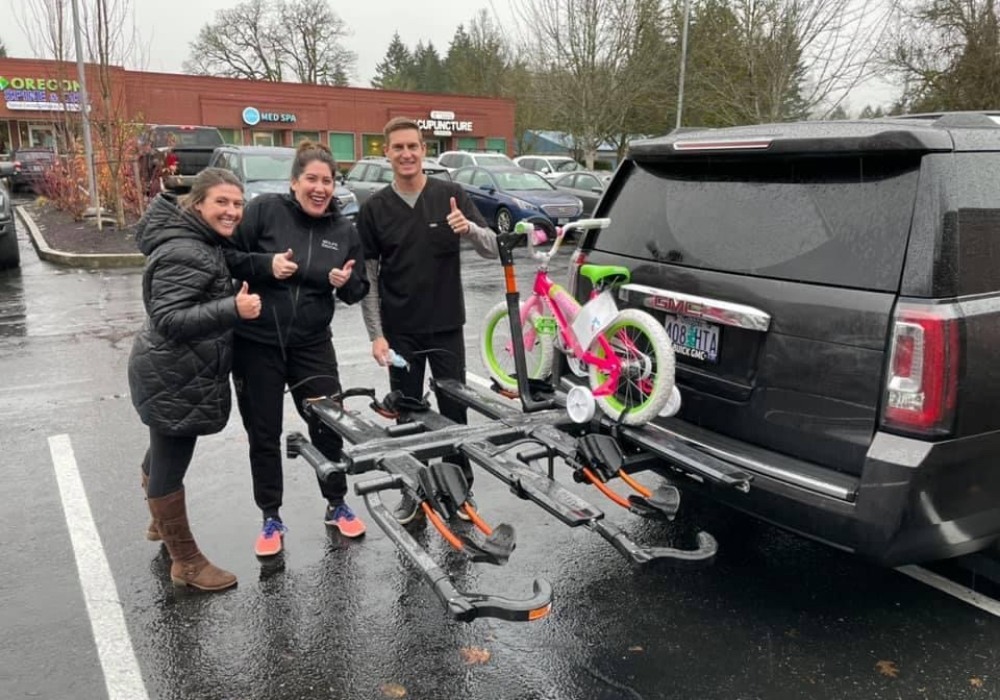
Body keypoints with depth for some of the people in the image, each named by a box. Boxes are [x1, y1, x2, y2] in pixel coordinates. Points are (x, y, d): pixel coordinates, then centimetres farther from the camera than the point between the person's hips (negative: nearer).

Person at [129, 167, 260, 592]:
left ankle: (161, 524, 47)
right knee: (171, 464, 0)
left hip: (179, 375, 11)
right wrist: (234, 309, -40)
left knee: (164, 456, 27)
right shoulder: (184, 253, -23)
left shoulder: (204, 243, 10)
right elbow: (169, 318, -31)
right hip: (174, 379, -11)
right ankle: (186, 562, 11)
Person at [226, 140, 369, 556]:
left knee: (329, 425, 5)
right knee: (263, 434, 8)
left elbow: (358, 290, 9)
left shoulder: (344, 230, 3)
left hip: (312, 344, 2)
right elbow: (226, 256, -6)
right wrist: (265, 265, -21)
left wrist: (346, 282, -13)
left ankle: (336, 506, 27)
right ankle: (271, 518, 24)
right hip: (256, 343, -2)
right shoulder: (265, 210, -7)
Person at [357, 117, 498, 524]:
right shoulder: (374, 209, 0)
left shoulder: (451, 196, -1)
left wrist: (469, 227, -26)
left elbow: (493, 249, -5)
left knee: (454, 408, 7)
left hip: (446, 326, 0)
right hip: (400, 331, 1)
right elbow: (368, 277, 1)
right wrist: (376, 334, -5)